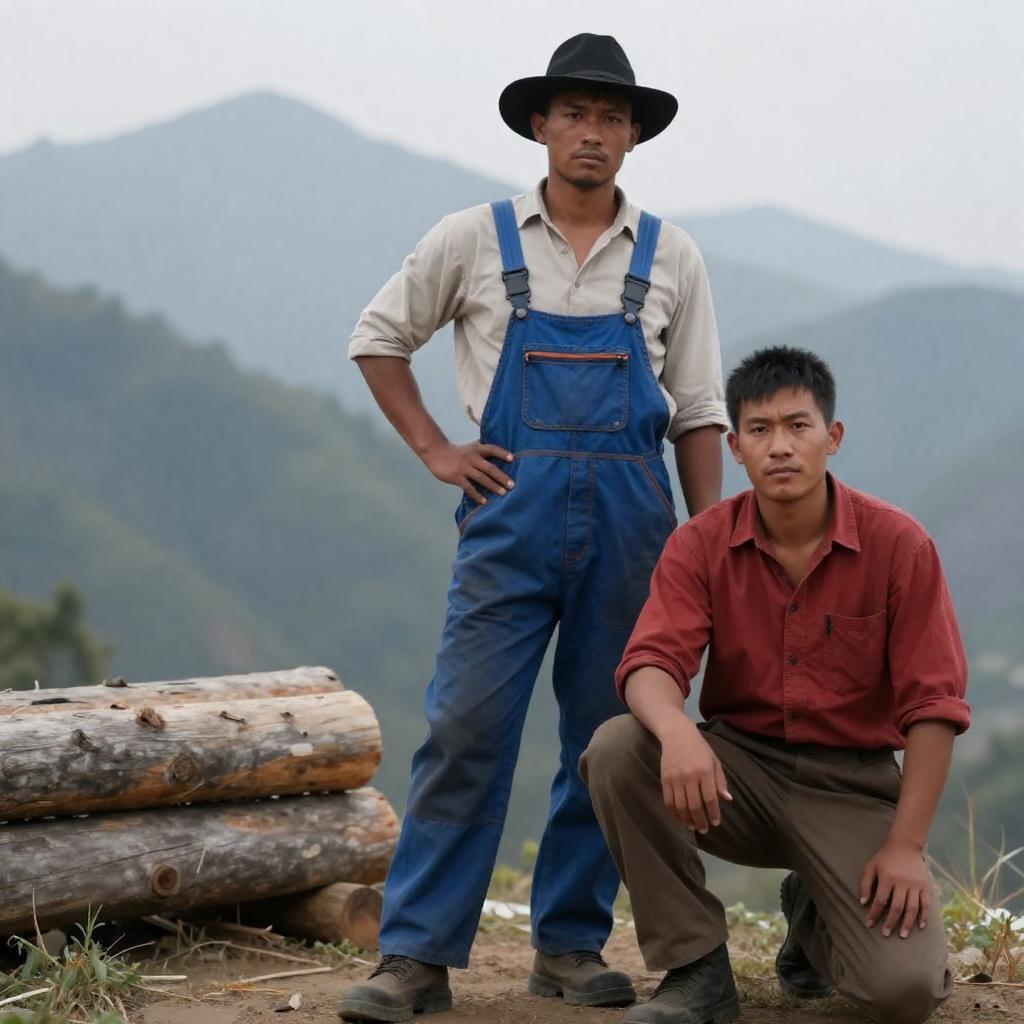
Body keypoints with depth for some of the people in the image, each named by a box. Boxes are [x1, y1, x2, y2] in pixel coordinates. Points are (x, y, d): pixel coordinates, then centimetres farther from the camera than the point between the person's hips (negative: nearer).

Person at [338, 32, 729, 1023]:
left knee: (606, 739, 5)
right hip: (511, 509, -2)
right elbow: (378, 337, 15)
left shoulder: (669, 258, 10)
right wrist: (434, 451, 5)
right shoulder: (475, 239, 5)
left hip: (631, 514, 2)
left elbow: (697, 414, 11)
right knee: (465, 729, -7)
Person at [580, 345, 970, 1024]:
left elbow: (932, 704, -10)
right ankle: (696, 967, -13)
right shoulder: (702, 545, -5)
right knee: (616, 748, -29)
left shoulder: (898, 545, -10)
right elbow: (652, 664, -18)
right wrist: (675, 731, -42)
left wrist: (906, 846, -17)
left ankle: (815, 917, 16)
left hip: (851, 783, -2)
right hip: (739, 769, 2)